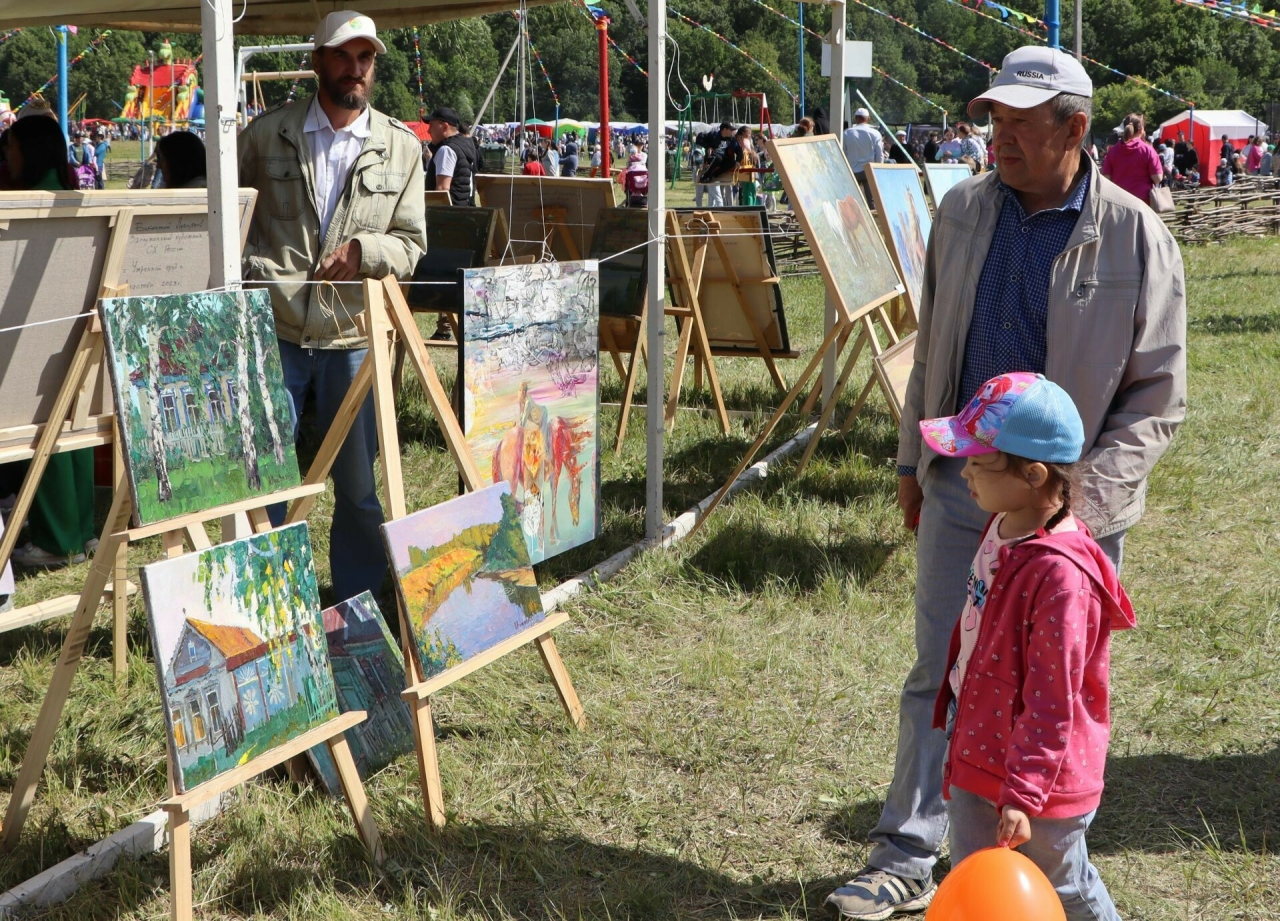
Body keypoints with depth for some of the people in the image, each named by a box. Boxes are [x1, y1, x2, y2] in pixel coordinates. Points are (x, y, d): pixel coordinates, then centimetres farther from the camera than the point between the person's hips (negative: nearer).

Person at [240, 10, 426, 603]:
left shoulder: (401, 148, 5)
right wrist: (249, 275, -5)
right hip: (272, 333, -1)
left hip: (353, 337, 1)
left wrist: (362, 249, -14)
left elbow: (412, 245, 5)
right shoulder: (267, 134, 3)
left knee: (358, 485, 9)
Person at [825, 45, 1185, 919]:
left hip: (1069, 508, -3)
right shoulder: (965, 210, 1)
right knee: (938, 677, 7)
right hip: (960, 487, 3)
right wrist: (913, 460, 14)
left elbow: (1158, 399, -10)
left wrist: (1083, 499, -18)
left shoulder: (1137, 239, -12)